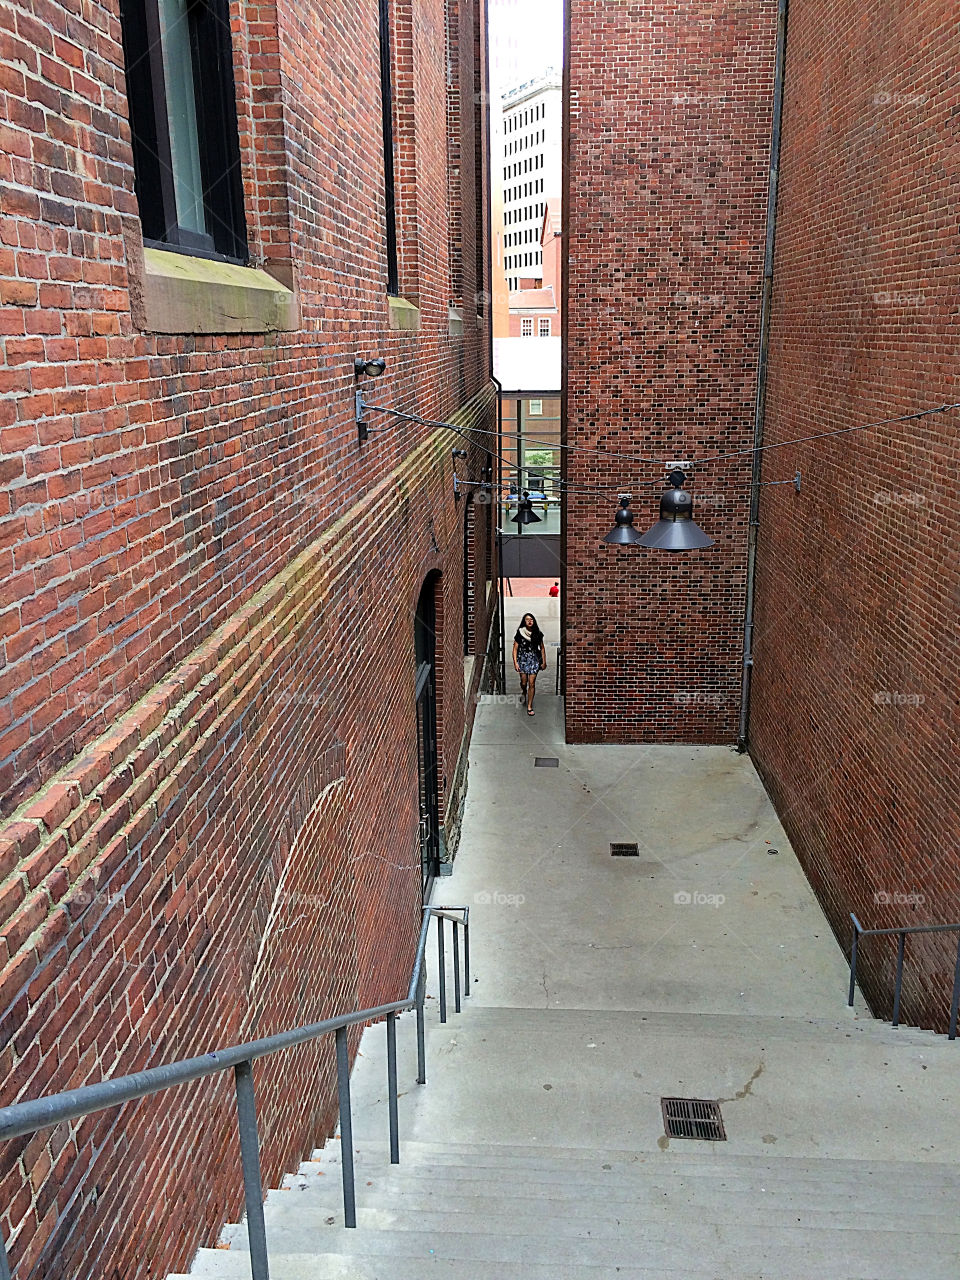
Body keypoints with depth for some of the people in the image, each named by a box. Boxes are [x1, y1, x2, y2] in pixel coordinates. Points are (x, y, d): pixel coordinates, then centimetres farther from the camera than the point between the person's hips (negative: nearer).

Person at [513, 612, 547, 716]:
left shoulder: (537, 633, 0)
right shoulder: (520, 633, -6)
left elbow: (542, 648, 9)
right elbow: (515, 648, -4)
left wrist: (544, 662, 8)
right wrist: (515, 662, -10)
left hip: (534, 660, 1)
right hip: (522, 659, -1)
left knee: (532, 683, -5)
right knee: (524, 682, 5)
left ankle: (529, 706, 3)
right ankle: (524, 694, 42)